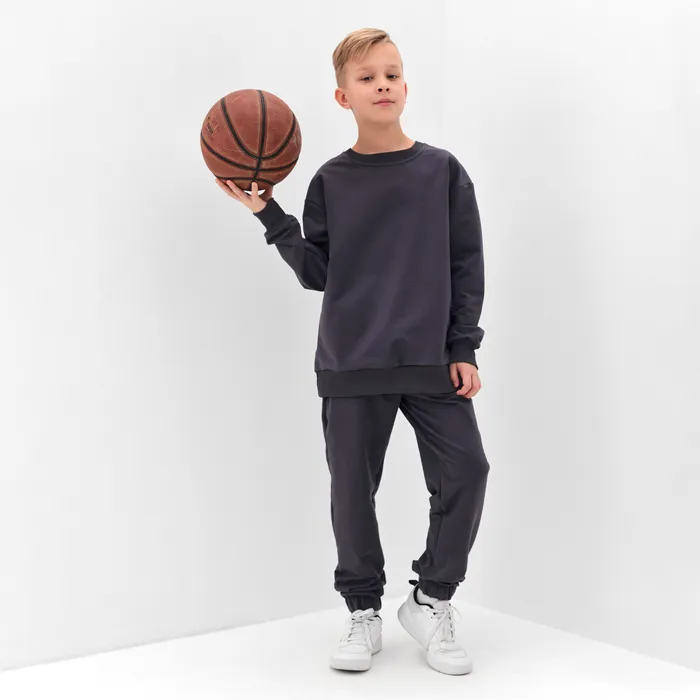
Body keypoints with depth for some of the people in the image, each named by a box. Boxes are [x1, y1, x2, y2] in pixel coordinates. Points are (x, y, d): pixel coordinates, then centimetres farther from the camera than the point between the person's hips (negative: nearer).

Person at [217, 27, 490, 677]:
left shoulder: (442, 171, 4)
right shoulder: (331, 182, 5)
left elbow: (466, 267, 4)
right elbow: (316, 273, 4)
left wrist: (463, 350, -1)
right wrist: (269, 215, -6)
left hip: (432, 361, 0)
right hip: (351, 364, 0)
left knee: (465, 472, -6)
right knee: (352, 488, 4)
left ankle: (430, 599, 16)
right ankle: (363, 611, 25)